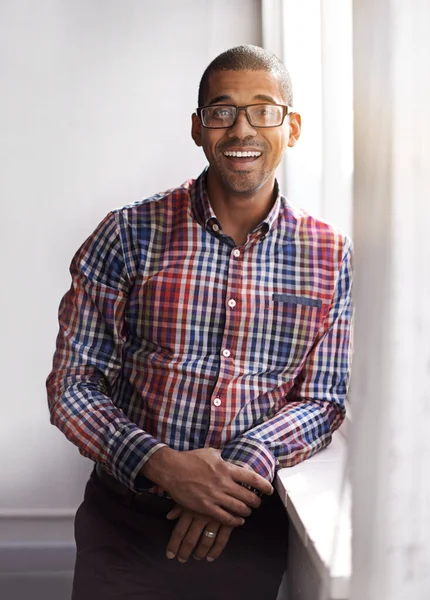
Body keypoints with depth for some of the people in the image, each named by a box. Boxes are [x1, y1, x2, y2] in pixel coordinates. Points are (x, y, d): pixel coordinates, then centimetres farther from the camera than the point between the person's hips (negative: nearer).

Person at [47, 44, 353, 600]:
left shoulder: (329, 255, -1)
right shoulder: (129, 236, -7)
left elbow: (323, 401, -1)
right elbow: (72, 387, -6)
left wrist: (248, 462, -19)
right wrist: (160, 464, -22)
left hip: (253, 525, 2)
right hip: (127, 518, -1)